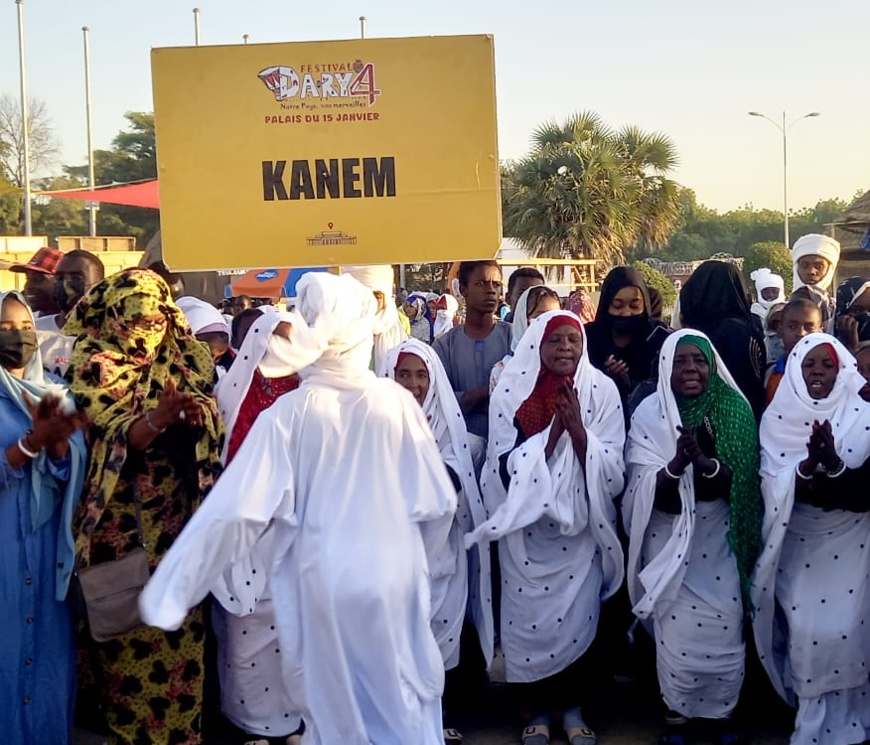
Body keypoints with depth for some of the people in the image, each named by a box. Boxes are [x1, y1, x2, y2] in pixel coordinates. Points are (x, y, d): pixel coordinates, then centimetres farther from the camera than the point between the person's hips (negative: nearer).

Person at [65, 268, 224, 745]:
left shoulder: (179, 358, 5)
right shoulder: (96, 363, -7)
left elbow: (212, 424, 1)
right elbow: (120, 436, -19)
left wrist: (198, 414, -21)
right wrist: (159, 417, -38)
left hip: (175, 512, 4)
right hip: (121, 518, -3)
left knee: (181, 624, 7)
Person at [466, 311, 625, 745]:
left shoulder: (602, 390, -5)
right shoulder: (512, 392, -6)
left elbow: (611, 468, -7)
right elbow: (507, 466, -12)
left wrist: (578, 429, -22)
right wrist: (553, 430, -21)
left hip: (581, 525, 1)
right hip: (527, 528, 0)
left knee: (577, 617, 6)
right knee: (530, 619, 4)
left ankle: (571, 706, 24)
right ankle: (537, 709, 21)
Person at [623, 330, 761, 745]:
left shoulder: (734, 410, -3)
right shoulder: (649, 414, -7)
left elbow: (740, 482, -9)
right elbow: (645, 490, -12)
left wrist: (704, 461, -28)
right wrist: (676, 464, -32)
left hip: (721, 539, 1)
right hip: (670, 538, -1)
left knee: (727, 633, 2)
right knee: (677, 637, -1)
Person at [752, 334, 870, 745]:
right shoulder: (778, 417, -1)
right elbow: (775, 483, -10)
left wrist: (831, 464, -31)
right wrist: (811, 463, -29)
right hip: (798, 543, 1)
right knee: (806, 632, -2)